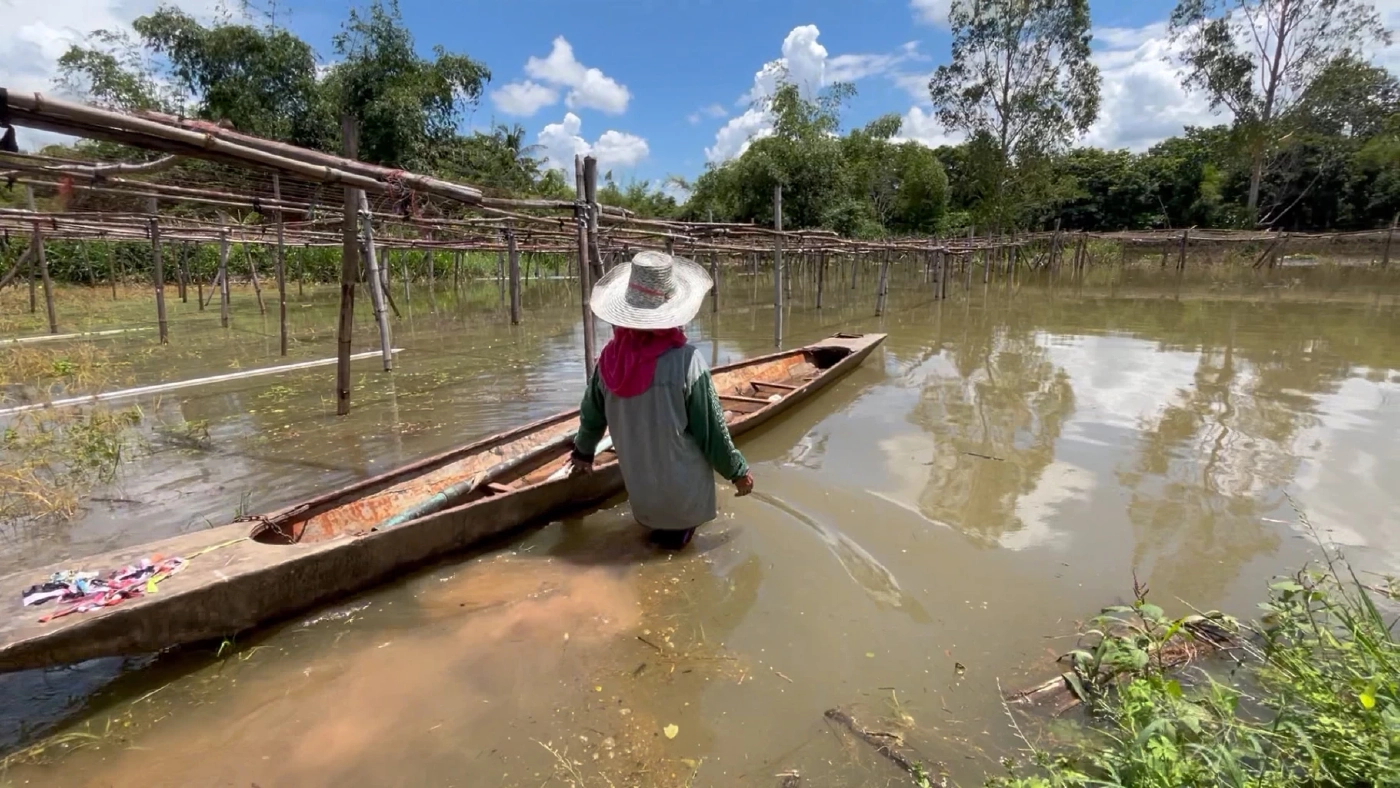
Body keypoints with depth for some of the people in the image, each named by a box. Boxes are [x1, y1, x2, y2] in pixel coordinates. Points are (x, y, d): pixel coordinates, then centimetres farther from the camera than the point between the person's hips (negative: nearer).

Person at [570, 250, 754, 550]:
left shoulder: (611, 357, -12)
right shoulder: (687, 361, -26)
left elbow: (592, 413, 4)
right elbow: (711, 428, -16)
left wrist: (583, 450, 25)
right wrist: (737, 471, 1)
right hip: (683, 493, -4)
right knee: (676, 536, 18)